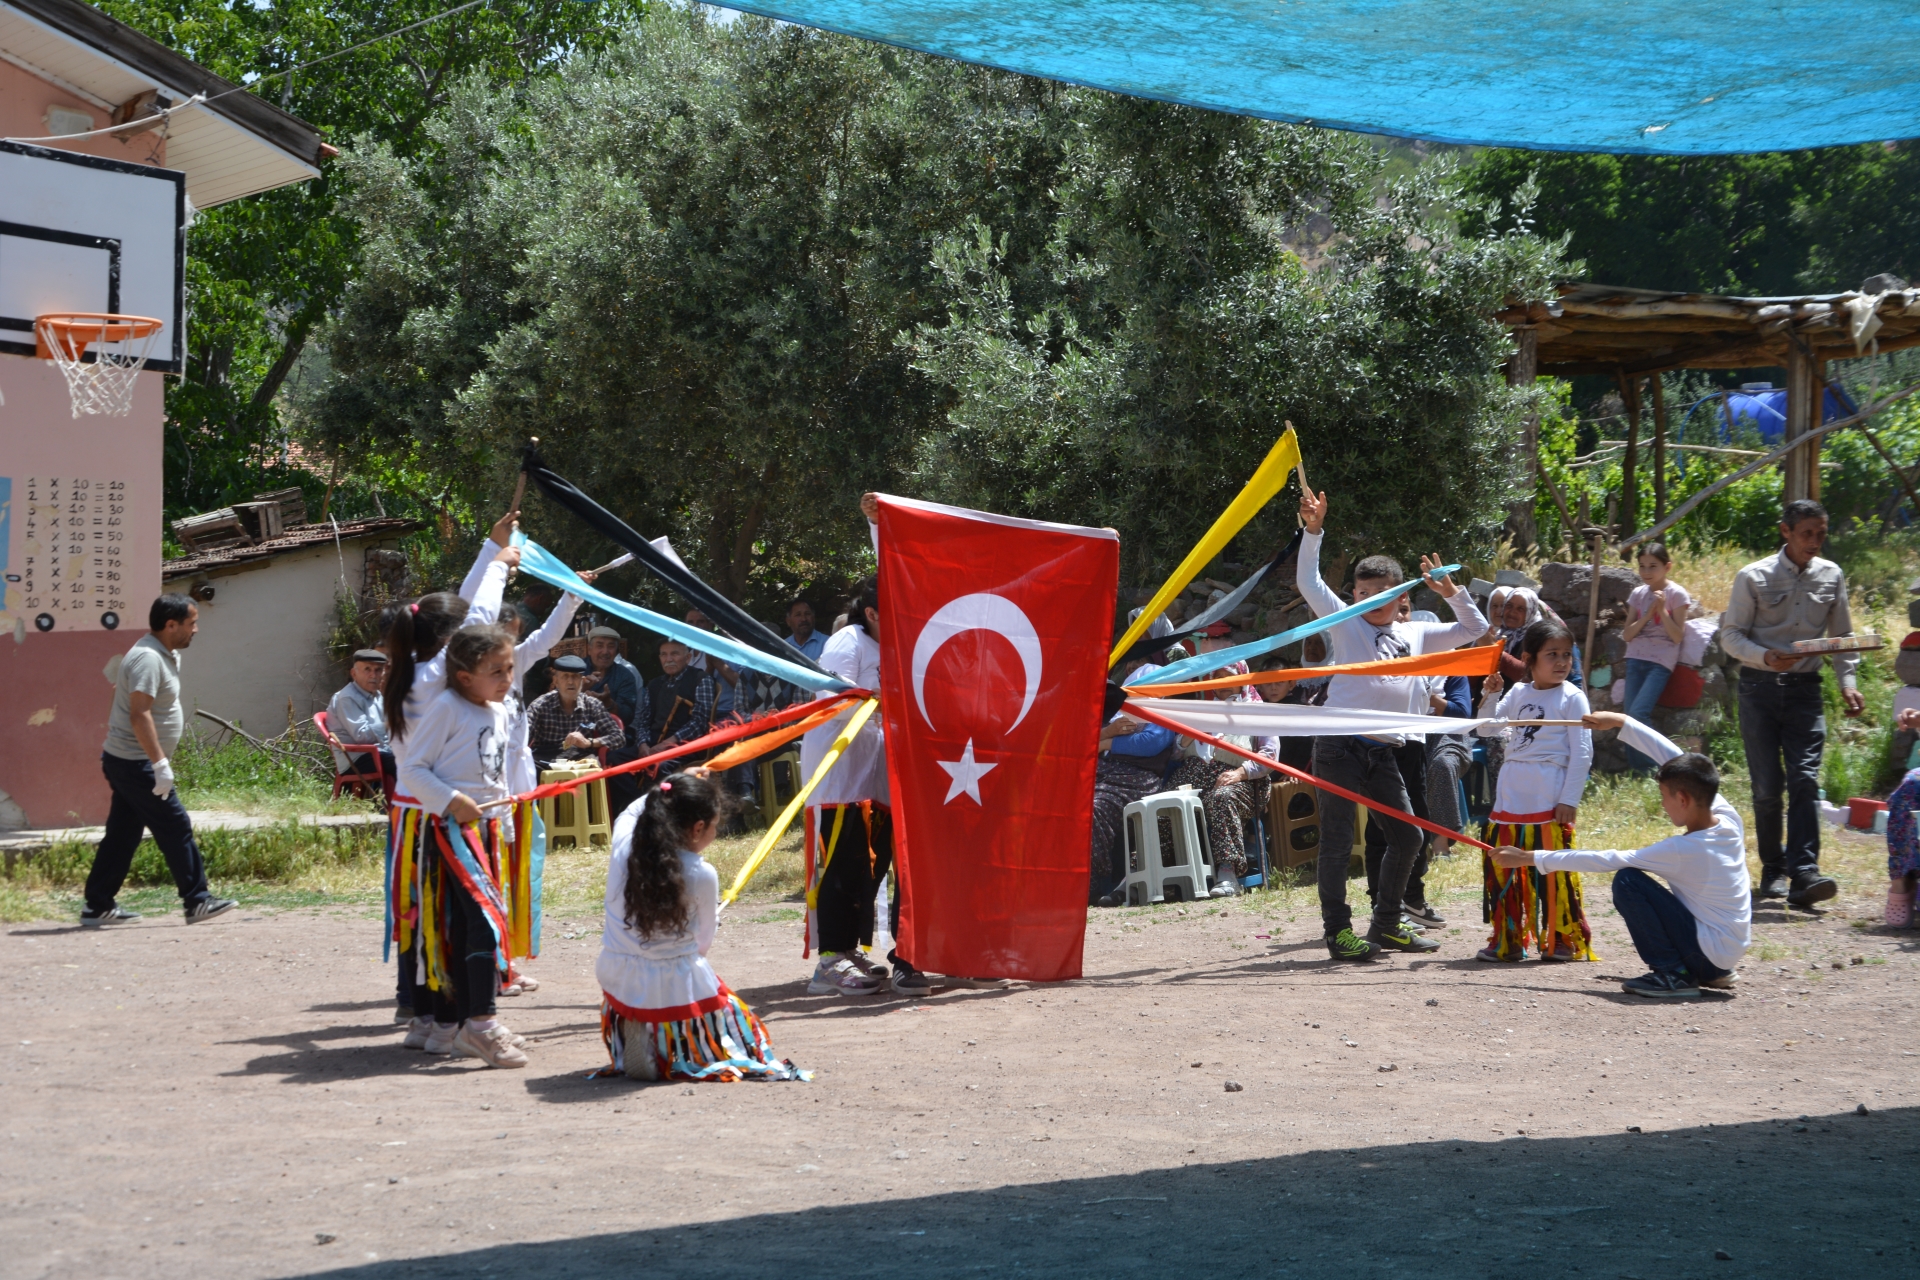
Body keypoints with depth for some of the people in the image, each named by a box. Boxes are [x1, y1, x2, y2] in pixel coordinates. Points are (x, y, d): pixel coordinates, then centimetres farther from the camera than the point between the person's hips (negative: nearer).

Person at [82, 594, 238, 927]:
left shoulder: (161, 655, 14)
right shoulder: (148, 658, -19)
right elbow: (139, 714, -26)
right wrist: (160, 763, -27)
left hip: (123, 761, 10)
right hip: (137, 763, -10)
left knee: (122, 834, 12)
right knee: (176, 830, -7)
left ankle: (98, 906, 15)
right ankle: (197, 902, -3)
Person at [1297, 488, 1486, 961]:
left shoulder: (1415, 634, 16)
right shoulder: (1347, 624, 6)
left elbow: (1475, 630, 22)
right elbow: (1309, 582, -3)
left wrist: (1451, 592, 8)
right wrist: (1314, 530, -11)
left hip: (1384, 751, 5)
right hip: (1340, 746, -5)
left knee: (1407, 837, 6)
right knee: (1338, 839, -5)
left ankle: (1386, 925, 20)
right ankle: (1338, 931, -1)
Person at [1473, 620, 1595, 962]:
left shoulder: (1572, 698, -4)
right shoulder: (1518, 693, 12)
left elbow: (1582, 753, -7)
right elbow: (1485, 729, 17)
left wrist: (1570, 800, -13)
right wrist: (1490, 694, 1)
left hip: (1549, 802, -6)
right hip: (1510, 798, 6)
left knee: (1554, 872, -4)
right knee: (1502, 867, 9)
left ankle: (1565, 940, 7)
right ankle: (1507, 940, 19)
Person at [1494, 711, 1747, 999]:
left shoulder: (1682, 851, -23)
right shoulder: (1728, 818, -4)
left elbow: (1605, 860, -18)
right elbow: (1677, 761, 5)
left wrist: (1529, 858, -12)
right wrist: (1621, 722, 9)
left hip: (1711, 951, -9)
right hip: (1732, 952, 9)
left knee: (1627, 881, -13)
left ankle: (1672, 975, -11)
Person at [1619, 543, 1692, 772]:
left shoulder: (1676, 594, -3)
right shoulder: (1638, 594, 10)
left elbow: (1677, 636, -7)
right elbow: (1627, 635, 6)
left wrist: (1662, 610, -15)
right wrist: (1648, 614, -7)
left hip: (1661, 661, -5)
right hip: (1636, 659, 5)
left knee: (1638, 713, -19)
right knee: (1631, 716, -4)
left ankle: (1652, 768, -6)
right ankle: (1640, 770, 4)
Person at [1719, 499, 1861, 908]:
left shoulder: (1831, 576, 8)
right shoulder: (1754, 577, -2)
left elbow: (1842, 635, 16)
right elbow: (1731, 634, -3)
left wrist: (1847, 683, 2)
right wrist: (1765, 657, -21)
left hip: (1804, 689, 2)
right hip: (1760, 688, -2)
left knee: (1805, 779, -13)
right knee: (1767, 785, -1)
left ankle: (1803, 875, -21)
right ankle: (1772, 870, 15)